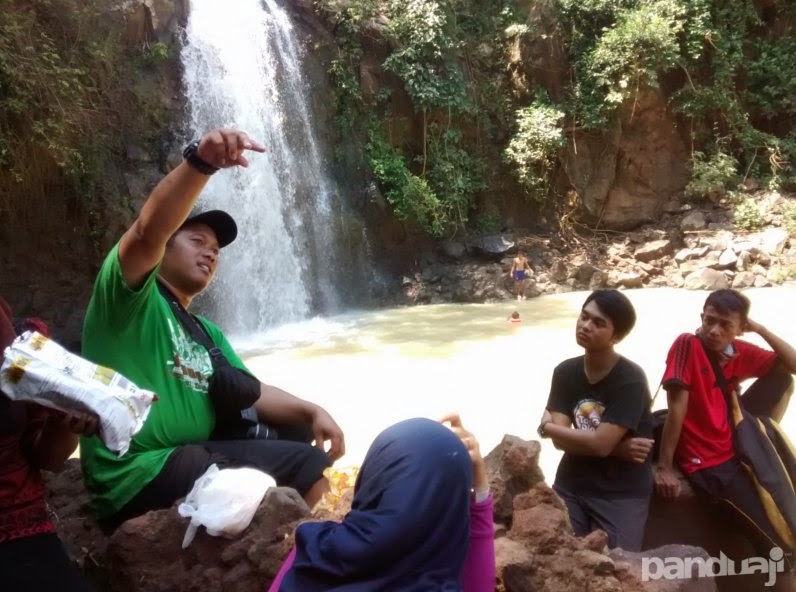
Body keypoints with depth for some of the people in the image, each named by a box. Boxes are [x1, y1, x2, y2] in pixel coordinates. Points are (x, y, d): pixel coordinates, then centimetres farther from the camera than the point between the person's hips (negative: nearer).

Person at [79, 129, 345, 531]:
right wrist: (200, 162, -36)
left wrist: (311, 410, -5)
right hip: (139, 476, -9)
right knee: (304, 467, -17)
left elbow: (252, 392, 12)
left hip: (195, 456, 9)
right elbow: (148, 231, -23)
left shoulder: (207, 334, 21)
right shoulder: (129, 297, -3)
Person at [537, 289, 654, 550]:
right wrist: (618, 449, -18)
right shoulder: (565, 371, -1)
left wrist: (546, 426, -10)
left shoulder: (630, 380, -17)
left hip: (621, 493, -4)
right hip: (571, 484, 4)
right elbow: (561, 440, -7)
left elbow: (600, 443, -23)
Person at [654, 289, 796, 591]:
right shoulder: (687, 344, -19)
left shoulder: (740, 352, 0)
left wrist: (758, 327, -6)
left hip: (734, 441, 7)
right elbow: (677, 407, -21)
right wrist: (664, 467, -20)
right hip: (706, 460, -7)